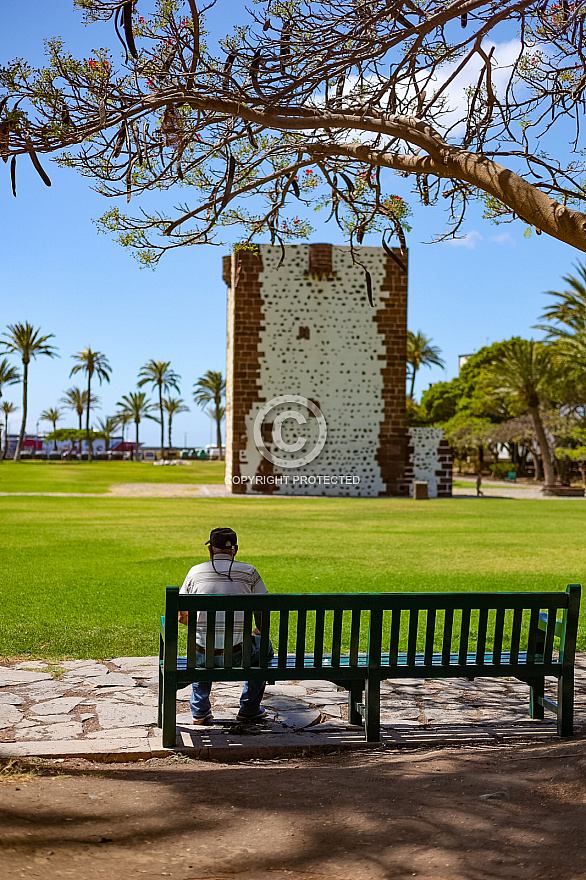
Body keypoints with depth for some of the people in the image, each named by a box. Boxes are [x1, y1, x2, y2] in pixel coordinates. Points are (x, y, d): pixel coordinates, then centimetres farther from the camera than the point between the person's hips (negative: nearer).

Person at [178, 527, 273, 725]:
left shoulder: (195, 571, 4)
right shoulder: (249, 572, 1)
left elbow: (182, 616, 13)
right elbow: (262, 613, 11)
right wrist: (258, 633, 33)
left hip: (204, 656, 2)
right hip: (237, 655, -2)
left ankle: (200, 710, 34)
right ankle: (249, 709, 33)